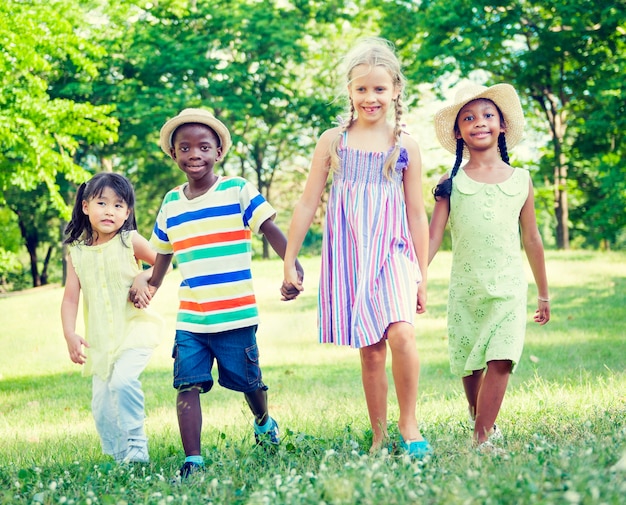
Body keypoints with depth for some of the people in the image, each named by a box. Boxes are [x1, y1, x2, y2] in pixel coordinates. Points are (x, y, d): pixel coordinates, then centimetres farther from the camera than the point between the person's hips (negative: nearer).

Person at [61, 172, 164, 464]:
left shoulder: (130, 241, -6)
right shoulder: (77, 252, 2)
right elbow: (71, 297, 1)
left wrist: (144, 277, -15)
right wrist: (70, 335, -10)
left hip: (134, 329, -4)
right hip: (100, 338, 4)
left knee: (123, 379, -27)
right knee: (101, 406, 4)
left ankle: (136, 448, -13)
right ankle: (119, 458, 20)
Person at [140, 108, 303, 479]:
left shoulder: (238, 191, -5)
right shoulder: (171, 204, 9)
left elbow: (272, 231, -10)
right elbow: (163, 253, 23)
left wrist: (293, 270, -23)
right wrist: (150, 287, 21)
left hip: (236, 315, -3)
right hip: (189, 319, 3)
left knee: (248, 382, 12)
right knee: (188, 385, -8)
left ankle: (264, 422, 43)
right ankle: (193, 460, -6)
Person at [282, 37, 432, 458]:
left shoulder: (405, 147, 4)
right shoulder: (333, 142, 4)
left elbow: (417, 215, 8)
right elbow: (307, 205, 8)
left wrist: (422, 277, 8)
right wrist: (289, 261, 7)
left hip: (393, 254, -1)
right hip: (348, 258, 1)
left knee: (401, 333, -22)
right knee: (371, 351, 3)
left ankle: (409, 424, -5)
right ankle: (379, 436, 15)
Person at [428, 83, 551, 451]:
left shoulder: (520, 179, 7)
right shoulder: (451, 183, 4)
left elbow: (532, 239, 13)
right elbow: (433, 235, 0)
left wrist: (544, 294, 18)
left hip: (508, 287, 0)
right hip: (465, 289, 1)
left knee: (500, 360, -15)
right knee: (469, 366, 7)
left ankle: (482, 440, -12)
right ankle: (482, 424, 29)